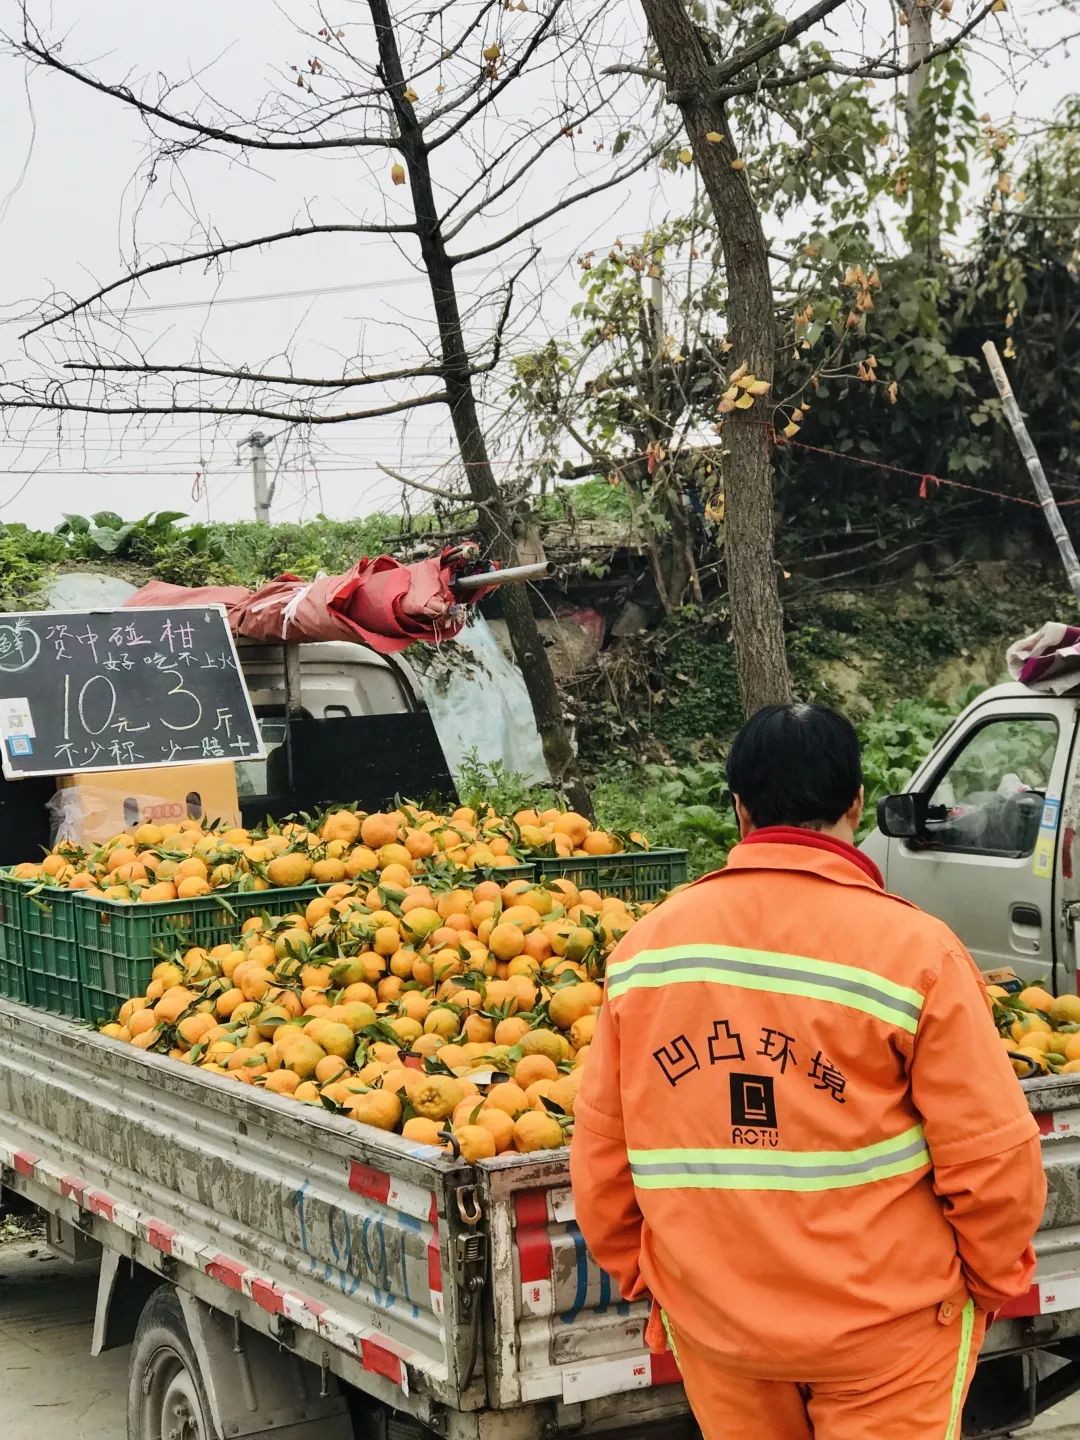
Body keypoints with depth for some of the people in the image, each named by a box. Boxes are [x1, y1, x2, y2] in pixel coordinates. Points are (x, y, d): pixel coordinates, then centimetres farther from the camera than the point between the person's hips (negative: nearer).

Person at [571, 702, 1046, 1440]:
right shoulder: (912, 947, -15)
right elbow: (991, 1155, -12)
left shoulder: (646, 943, -4)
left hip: (710, 1317, 4)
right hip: (884, 1322, -4)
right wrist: (995, 1281, 6)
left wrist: (639, 1273, 16)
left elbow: (601, 1149, 1)